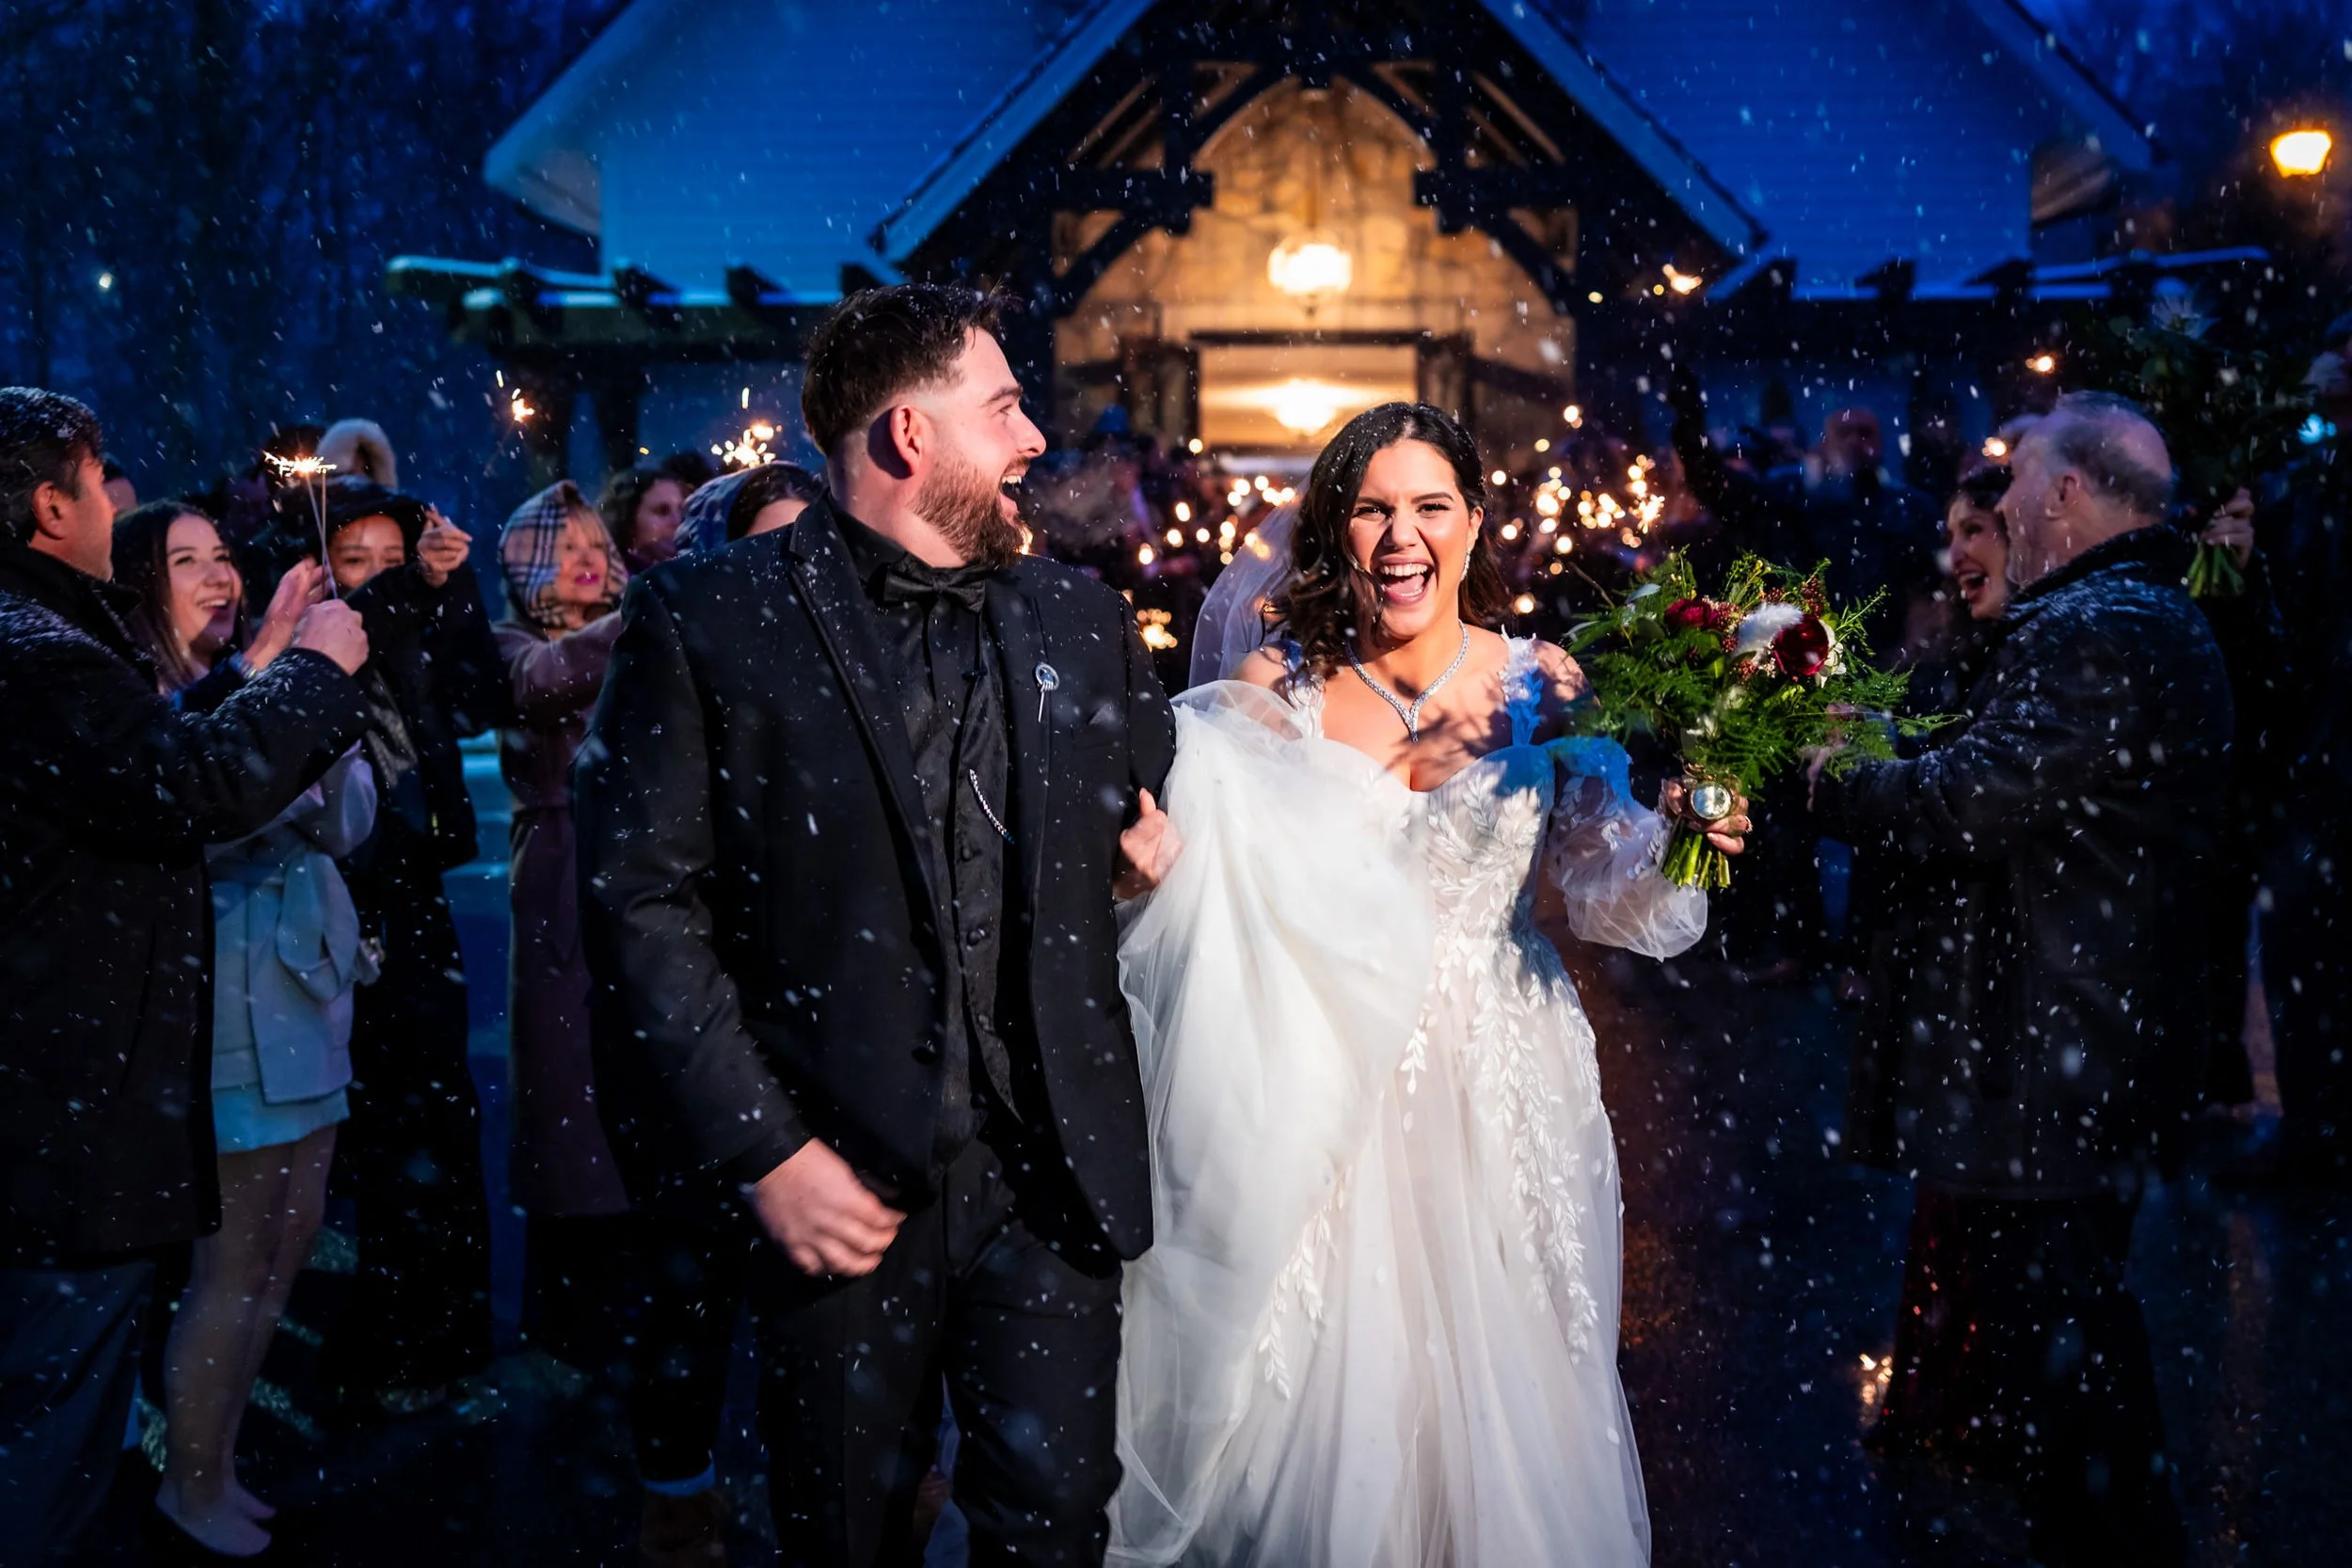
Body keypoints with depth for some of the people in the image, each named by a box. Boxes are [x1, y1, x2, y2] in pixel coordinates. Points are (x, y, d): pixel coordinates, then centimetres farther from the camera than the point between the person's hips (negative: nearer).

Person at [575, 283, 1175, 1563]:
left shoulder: (1083, 622, 8)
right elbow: (641, 901, -8)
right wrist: (764, 1150, -12)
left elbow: (1159, 841, 21)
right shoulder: (704, 620, -5)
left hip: (1051, 1172, 3)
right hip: (839, 1182, -2)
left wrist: (1171, 846, -2)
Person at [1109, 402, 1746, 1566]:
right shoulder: (1279, 685, -2)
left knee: (1491, 1378, 11)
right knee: (1324, 1376, 8)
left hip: (1496, 1088, 1)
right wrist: (1412, 763, -22)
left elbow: (1604, 895, -5)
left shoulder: (1544, 687, -2)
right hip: (1326, 1090, 0)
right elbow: (1233, 868, -12)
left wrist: (1677, 834, -24)